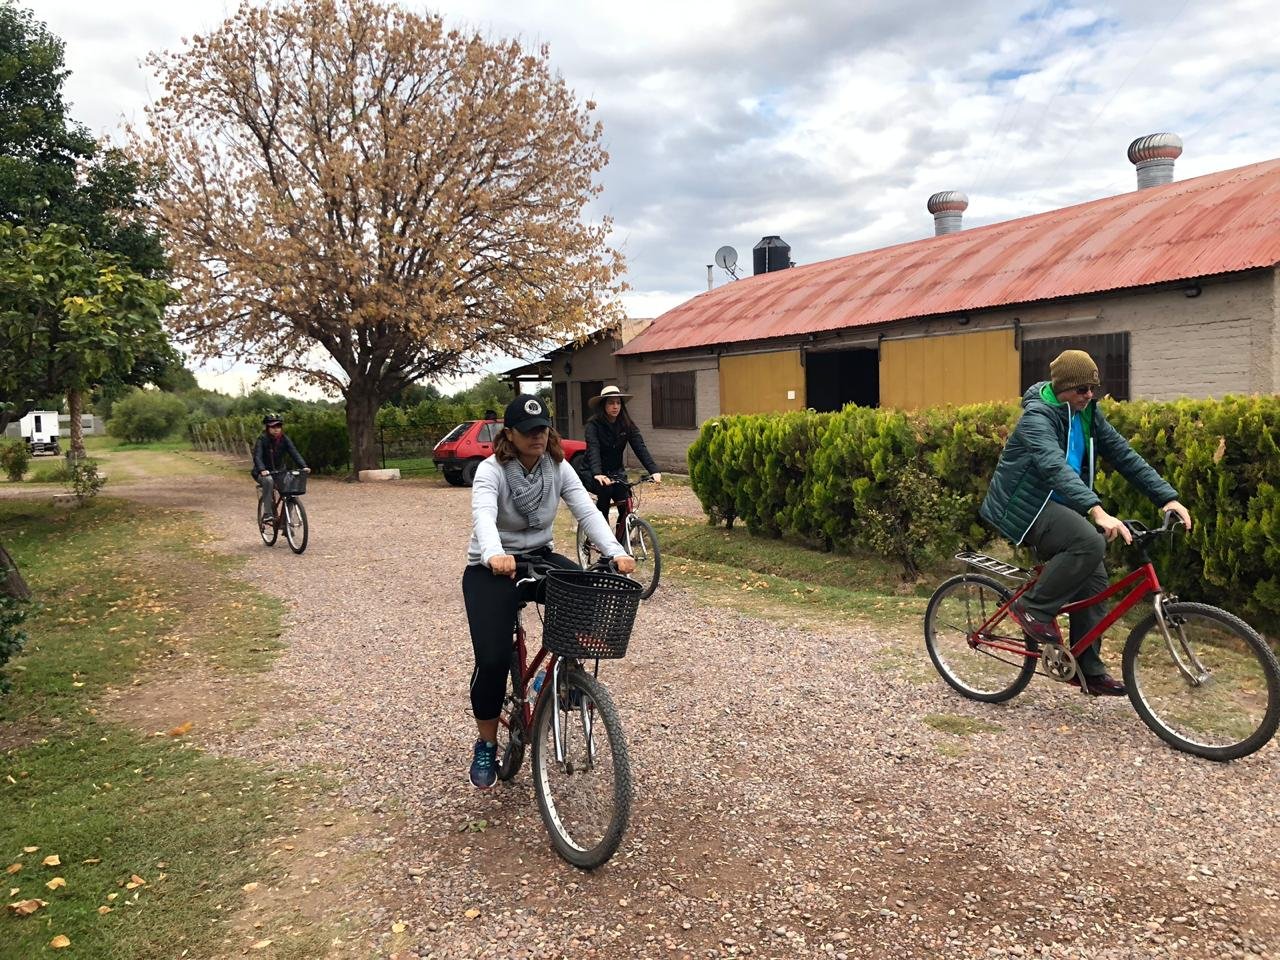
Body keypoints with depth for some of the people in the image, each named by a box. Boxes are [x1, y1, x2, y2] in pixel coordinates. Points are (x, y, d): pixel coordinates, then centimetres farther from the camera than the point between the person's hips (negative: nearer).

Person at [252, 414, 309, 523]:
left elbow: (294, 453, -13)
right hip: (264, 473, -4)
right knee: (268, 480, -37)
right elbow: (257, 456, -26)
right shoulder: (262, 440, -13)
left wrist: (304, 466, -30)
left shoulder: (284, 439, -3)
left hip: (280, 472, 4)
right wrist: (262, 470, -45)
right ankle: (267, 514, -33)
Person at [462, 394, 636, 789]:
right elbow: (483, 516, -36)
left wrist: (615, 552, -32)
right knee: (492, 660, -17)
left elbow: (587, 511, -15)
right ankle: (486, 746, 9)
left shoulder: (558, 468, -4)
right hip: (491, 570, -4)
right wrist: (494, 555, -58)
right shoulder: (491, 470, -17)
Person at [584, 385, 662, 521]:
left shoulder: (627, 425, -4)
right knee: (605, 489, -25)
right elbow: (593, 449, -29)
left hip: (616, 472, 3)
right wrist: (597, 474, -46)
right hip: (597, 473, -3)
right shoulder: (593, 425, -15)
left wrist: (654, 470, -29)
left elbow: (640, 447, -14)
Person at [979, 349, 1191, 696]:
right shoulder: (1038, 417, -21)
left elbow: (1123, 455, 3)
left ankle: (1088, 669, 12)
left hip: (1059, 506, 8)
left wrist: (1167, 497, -8)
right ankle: (1034, 608, -13)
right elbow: (1055, 467, -36)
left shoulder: (1088, 414, 5)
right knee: (1089, 543, -31)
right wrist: (1097, 511, -49)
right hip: (1027, 506, -8)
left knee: (1095, 581, 0)